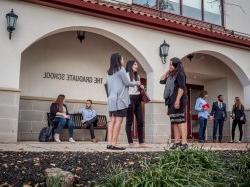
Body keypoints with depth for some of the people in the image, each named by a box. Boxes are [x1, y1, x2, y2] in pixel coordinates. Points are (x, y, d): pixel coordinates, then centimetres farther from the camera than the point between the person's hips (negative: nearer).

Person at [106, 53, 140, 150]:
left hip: (111, 99, 8)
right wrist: (136, 83, 13)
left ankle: (109, 143, 1)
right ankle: (114, 144, -12)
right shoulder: (121, 70, -4)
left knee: (112, 121, 5)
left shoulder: (109, 72, 18)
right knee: (118, 121, -8)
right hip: (120, 99, -8)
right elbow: (127, 83, -2)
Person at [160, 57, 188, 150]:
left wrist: (178, 100, -23)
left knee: (180, 121, -14)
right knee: (174, 122, 6)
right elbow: (161, 81, 27)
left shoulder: (179, 74, -5)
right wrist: (167, 72, 17)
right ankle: (177, 142, 7)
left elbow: (181, 87, -14)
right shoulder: (171, 76, 21)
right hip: (171, 101, 9)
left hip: (178, 100, -9)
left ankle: (184, 142, -18)